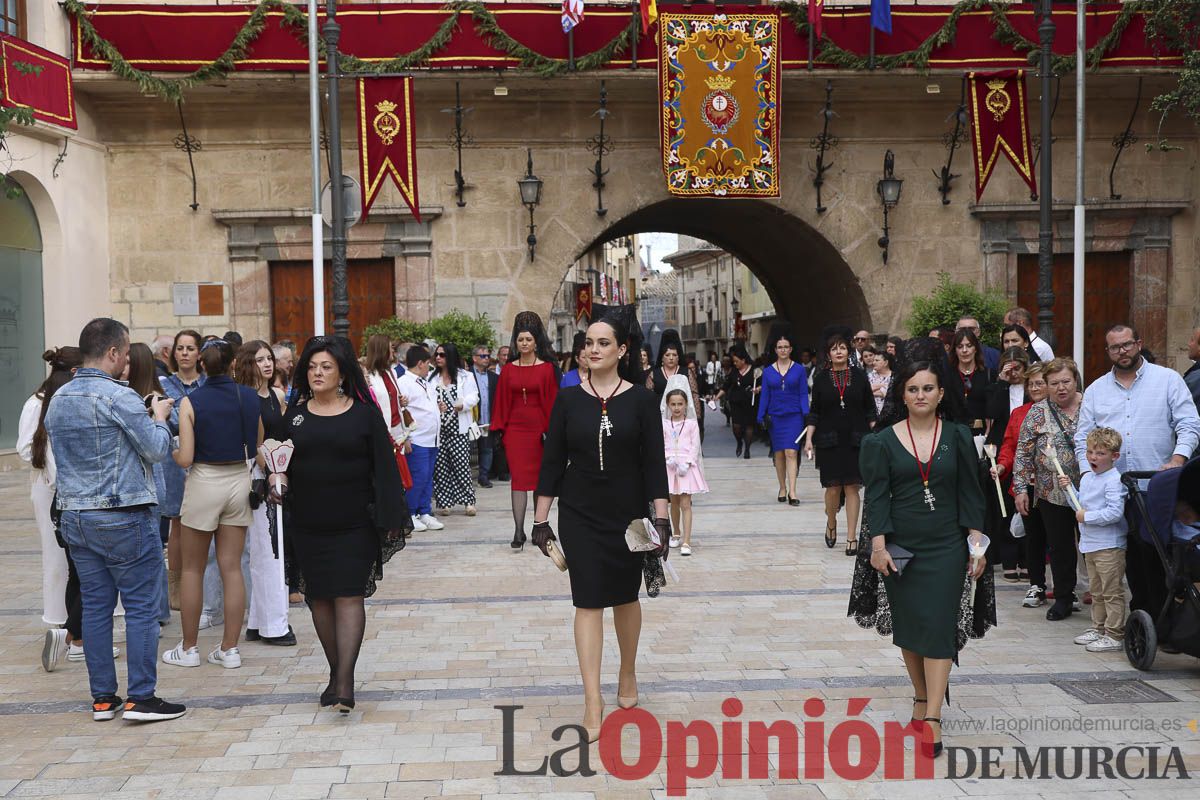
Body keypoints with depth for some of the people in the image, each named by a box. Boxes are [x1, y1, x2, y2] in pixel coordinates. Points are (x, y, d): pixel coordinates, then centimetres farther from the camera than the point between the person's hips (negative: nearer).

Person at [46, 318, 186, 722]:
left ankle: (102, 697, 16)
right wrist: (159, 416, 7)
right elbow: (158, 449, -12)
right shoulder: (119, 397, -15)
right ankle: (140, 698, 1)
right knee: (141, 607, 0)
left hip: (75, 517, 8)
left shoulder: (57, 400, 9)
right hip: (123, 518, -7)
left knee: (95, 606, 11)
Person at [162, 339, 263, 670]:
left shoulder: (191, 402, -11)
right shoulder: (250, 397, -2)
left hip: (205, 482, -3)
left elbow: (185, 458, -13)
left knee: (193, 569, 10)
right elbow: (258, 447, 8)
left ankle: (189, 648, 17)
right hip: (239, 482, 3)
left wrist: (173, 452, 8)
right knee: (232, 567, 8)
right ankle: (230, 648, 10)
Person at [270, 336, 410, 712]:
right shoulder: (294, 414, 8)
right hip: (307, 525, 4)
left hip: (353, 525, -4)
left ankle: (345, 681, -10)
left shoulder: (364, 414, -1)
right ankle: (335, 673, 21)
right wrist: (279, 478, -9)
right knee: (319, 598, 8)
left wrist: (391, 519, -6)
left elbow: (384, 467, -1)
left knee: (349, 597, -8)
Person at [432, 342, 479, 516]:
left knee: (461, 463, -8)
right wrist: (436, 406, -10)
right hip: (438, 427, 3)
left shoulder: (465, 376, 5)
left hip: (458, 427, -3)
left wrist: (461, 405, -20)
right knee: (440, 465, 2)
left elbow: (473, 397, -3)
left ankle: (469, 501, -2)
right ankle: (443, 502, 9)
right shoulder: (432, 378, 15)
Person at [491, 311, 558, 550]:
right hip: (515, 429, 1)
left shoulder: (546, 368, 1)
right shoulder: (508, 370, 6)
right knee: (518, 478, -3)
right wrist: (499, 429, 3)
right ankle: (519, 531, -6)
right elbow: (502, 401, 8)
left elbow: (552, 400, 0)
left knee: (540, 477, 6)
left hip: (538, 428, -1)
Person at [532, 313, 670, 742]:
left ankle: (628, 674, 37)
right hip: (580, 517, 0)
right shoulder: (568, 399, -1)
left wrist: (662, 519, -8)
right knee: (588, 602, -3)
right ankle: (593, 700, -1)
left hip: (628, 514, 0)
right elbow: (552, 462, 2)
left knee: (626, 597, 15)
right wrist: (541, 519, 0)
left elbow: (655, 463, -3)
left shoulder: (640, 399, -4)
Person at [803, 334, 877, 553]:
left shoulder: (859, 376, 3)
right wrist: (808, 439, -1)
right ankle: (831, 525, 28)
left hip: (855, 440, 0)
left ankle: (851, 536, 5)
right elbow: (814, 412, 6)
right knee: (833, 486, 1)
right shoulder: (821, 378, 4)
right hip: (829, 441, 0)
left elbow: (870, 410, 6)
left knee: (852, 487, -1)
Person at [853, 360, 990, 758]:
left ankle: (932, 717, -10)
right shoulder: (884, 442, 1)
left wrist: (977, 544, -2)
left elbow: (971, 495, 4)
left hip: (946, 546, -1)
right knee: (907, 625, 8)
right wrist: (878, 545, -12)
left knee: (939, 626, -8)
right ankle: (921, 697, 26)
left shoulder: (957, 437, 3)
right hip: (900, 546, 1)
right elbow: (876, 497, -3)